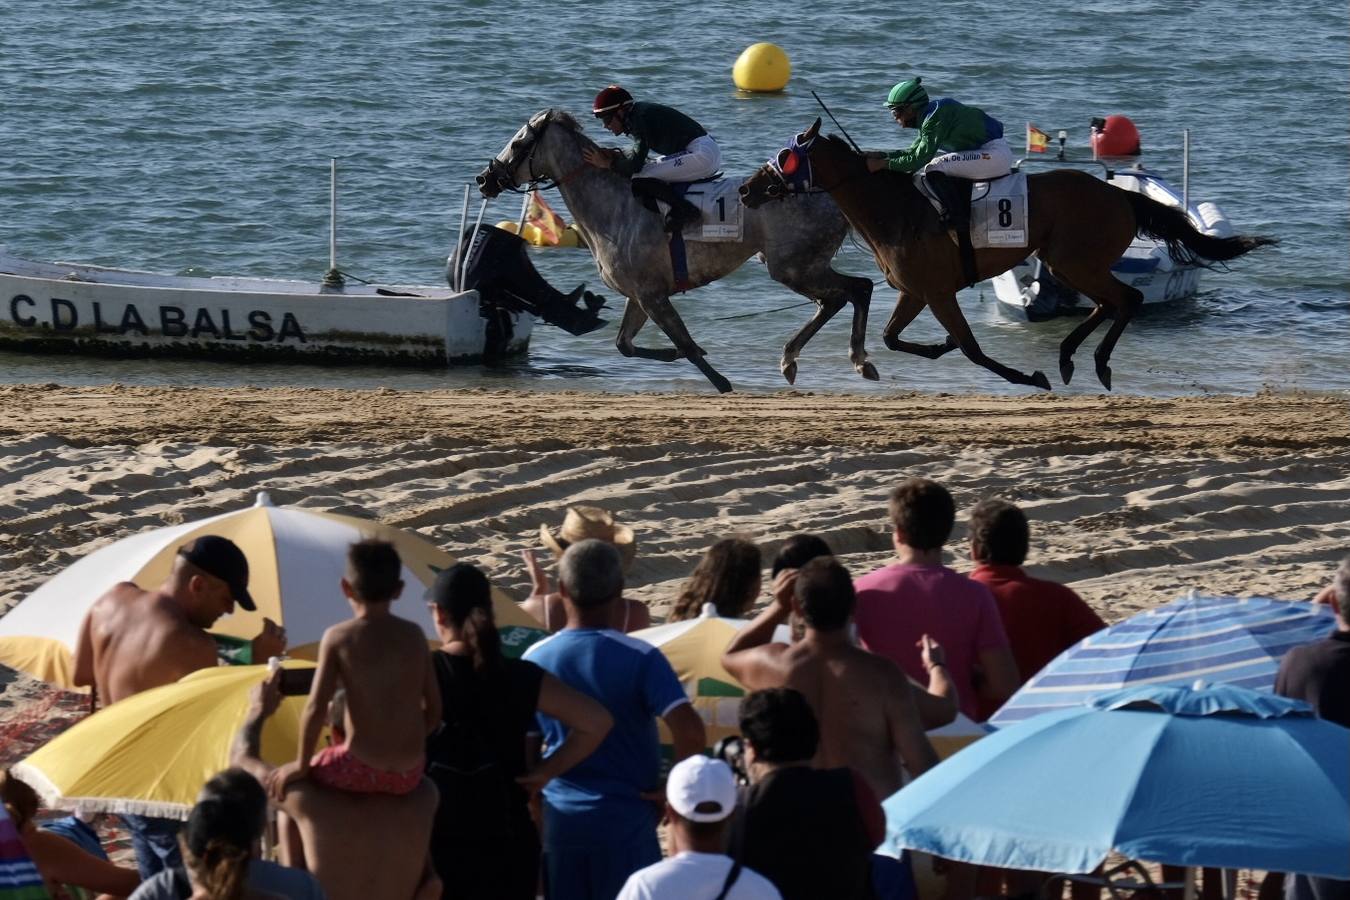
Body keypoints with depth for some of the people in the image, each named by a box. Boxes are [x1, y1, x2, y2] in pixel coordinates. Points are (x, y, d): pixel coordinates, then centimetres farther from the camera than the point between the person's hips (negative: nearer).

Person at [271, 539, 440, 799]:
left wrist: (302, 766, -1)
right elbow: (434, 709, 6)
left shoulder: (338, 638, -8)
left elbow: (315, 709, -12)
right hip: (409, 775, 4)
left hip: (361, 773, -4)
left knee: (289, 780, 22)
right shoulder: (414, 635, 3)